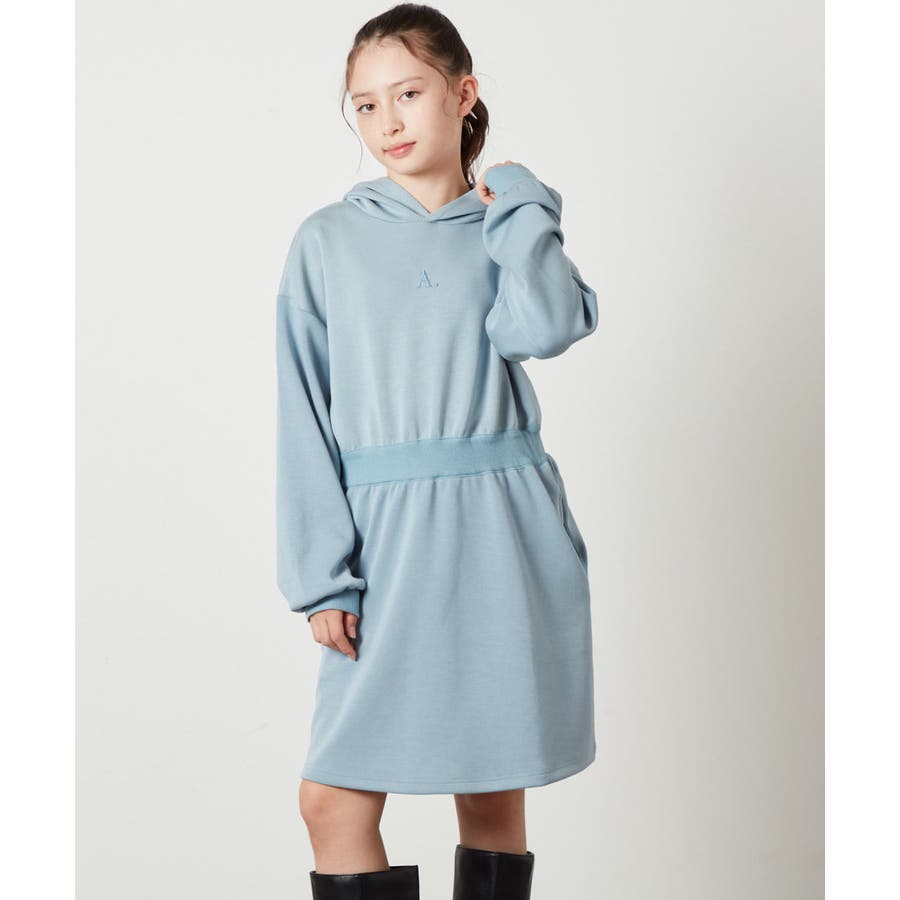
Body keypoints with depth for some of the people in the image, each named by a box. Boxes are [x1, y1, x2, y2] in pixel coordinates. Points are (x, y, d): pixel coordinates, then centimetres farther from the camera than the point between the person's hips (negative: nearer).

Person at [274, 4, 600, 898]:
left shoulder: (510, 229, 8)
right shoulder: (326, 240, 6)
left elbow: (542, 329, -15)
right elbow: (304, 418, 2)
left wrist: (516, 203, -2)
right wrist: (322, 574, -6)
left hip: (503, 532, 0)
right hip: (387, 537, 0)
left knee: (494, 787, 9)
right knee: (333, 797, -5)